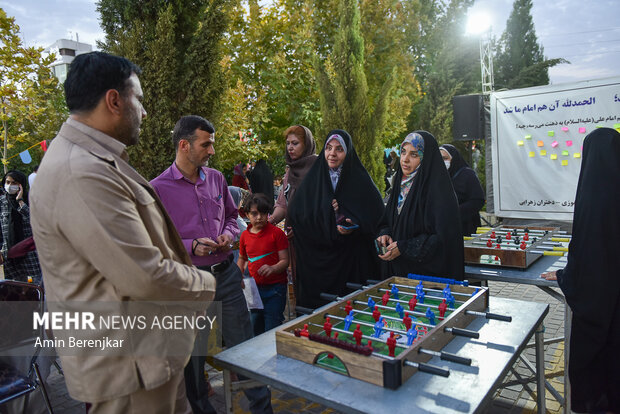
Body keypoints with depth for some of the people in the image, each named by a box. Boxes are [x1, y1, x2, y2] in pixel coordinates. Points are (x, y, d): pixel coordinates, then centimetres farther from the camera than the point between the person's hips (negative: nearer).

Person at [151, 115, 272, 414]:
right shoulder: (158, 188, -9)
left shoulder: (216, 178, 5)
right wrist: (191, 246, -19)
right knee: (193, 355, 15)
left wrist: (229, 233, -2)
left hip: (225, 274, 4)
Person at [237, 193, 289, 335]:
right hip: (254, 288, 5)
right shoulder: (245, 235, 5)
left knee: (272, 330, -2)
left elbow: (284, 261, -10)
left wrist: (272, 268, -29)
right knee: (255, 327, 17)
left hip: (275, 287, -5)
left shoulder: (277, 233, -9)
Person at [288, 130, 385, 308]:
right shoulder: (312, 180, 6)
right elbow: (294, 213, -1)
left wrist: (355, 227, -20)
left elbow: (377, 214, -3)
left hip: (351, 259, -1)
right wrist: (326, 212, -13)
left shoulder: (360, 180, 1)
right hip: (317, 259, 2)